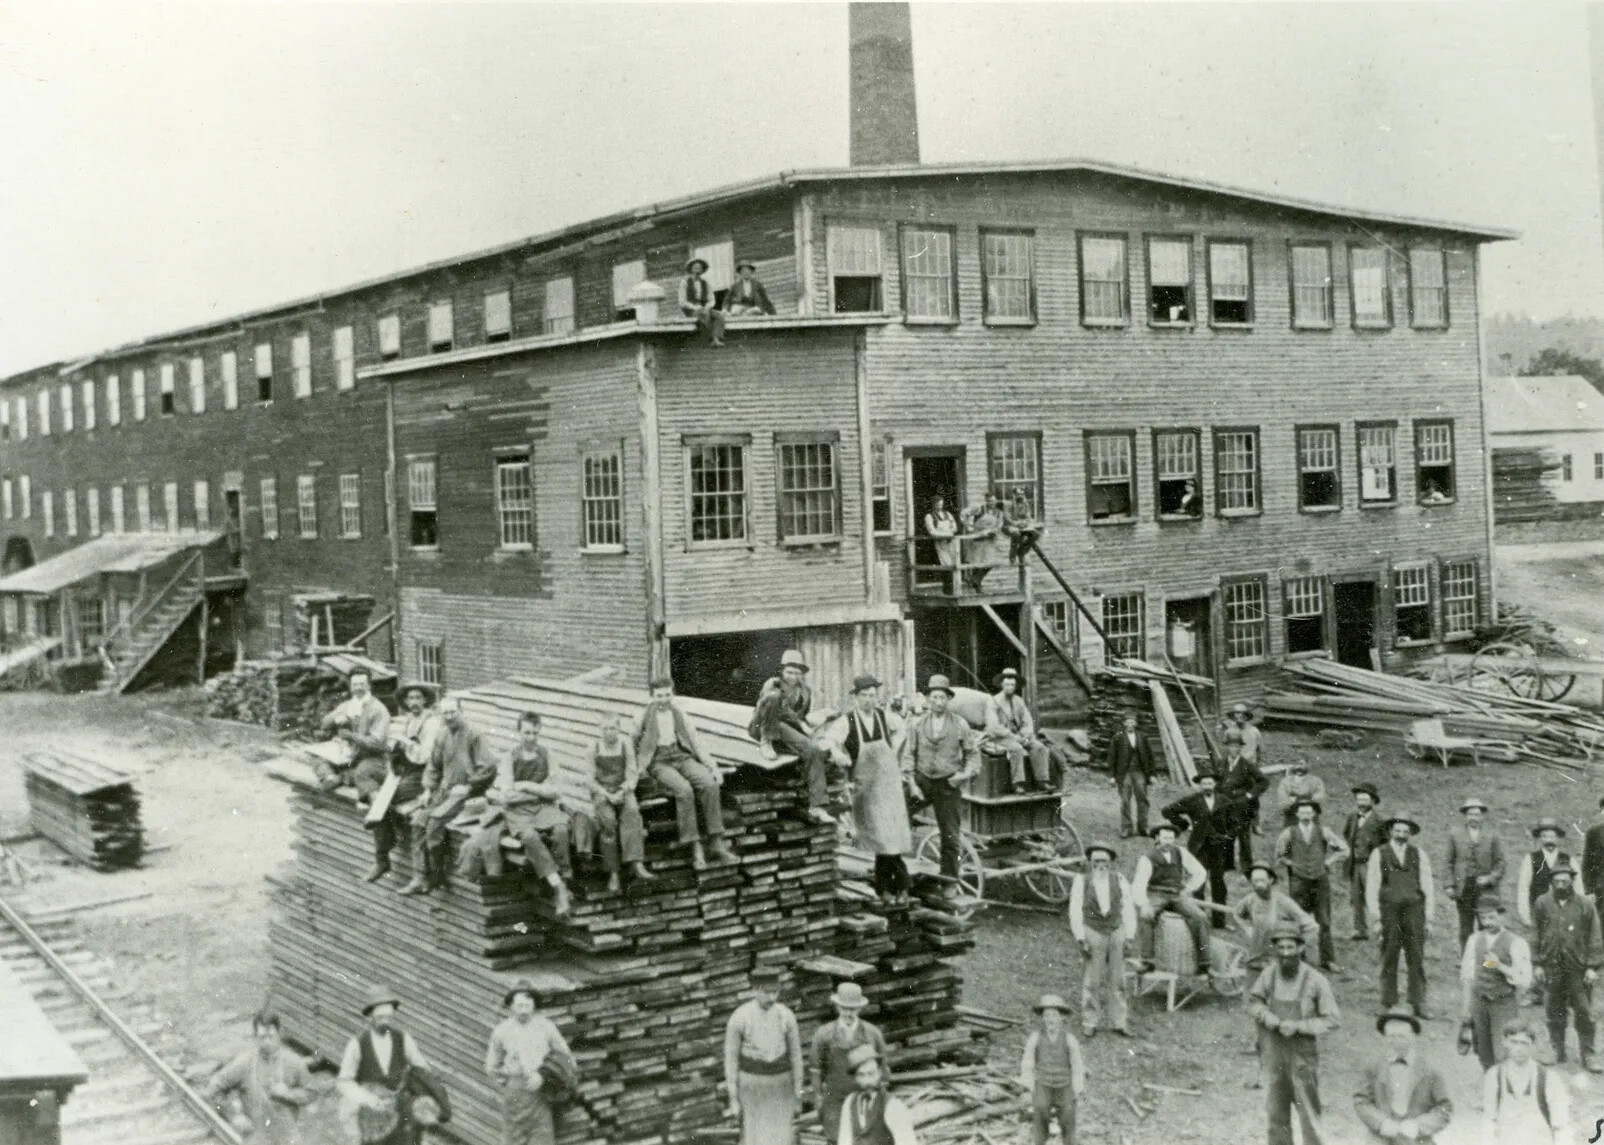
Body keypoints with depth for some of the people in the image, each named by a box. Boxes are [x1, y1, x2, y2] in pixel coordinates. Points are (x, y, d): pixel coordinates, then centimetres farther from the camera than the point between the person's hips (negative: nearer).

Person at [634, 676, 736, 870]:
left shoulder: (679, 713, 13)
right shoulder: (644, 716, 3)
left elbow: (696, 742, 12)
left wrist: (712, 767, 2)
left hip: (682, 756, 4)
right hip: (659, 761, -4)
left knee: (709, 783, -26)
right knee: (684, 789, -34)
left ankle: (716, 843, -24)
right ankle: (695, 847, -29)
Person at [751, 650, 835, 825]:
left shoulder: (805, 692, 8)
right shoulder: (773, 684, -8)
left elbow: (802, 717, 19)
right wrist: (800, 723, -25)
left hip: (785, 730, 5)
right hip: (760, 729, -5)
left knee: (814, 751, -22)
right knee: (774, 696, -31)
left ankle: (816, 807, -20)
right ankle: (767, 743, -21)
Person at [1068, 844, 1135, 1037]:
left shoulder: (1119, 880, 2)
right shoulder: (1081, 880, -2)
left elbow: (1128, 907, 3)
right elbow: (1075, 910, -2)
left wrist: (1129, 935, -3)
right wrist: (1080, 938, -8)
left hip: (1116, 932, 2)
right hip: (1092, 933, -2)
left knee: (1116, 981, 6)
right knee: (1091, 981, 0)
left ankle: (1117, 1022, 13)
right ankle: (1089, 1023, 8)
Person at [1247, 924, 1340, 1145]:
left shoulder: (1315, 980, -13)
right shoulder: (1269, 973, -4)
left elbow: (1332, 1020, -9)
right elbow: (1253, 1003, 7)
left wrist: (1297, 1026, -18)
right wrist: (1276, 1023, -11)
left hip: (1302, 1052, -3)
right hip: (1272, 1050, 3)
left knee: (1308, 1108, -1)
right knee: (1276, 1110, 12)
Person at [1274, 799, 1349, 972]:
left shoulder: (1323, 831, 3)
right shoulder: (1289, 833, 1)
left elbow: (1344, 850, 10)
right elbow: (1279, 857, 12)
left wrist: (1328, 861, 3)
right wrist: (1292, 864, 0)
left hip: (1321, 881, 1)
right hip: (1299, 881, -1)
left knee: (1324, 923, 3)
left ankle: (1328, 960, 10)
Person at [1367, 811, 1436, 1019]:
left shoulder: (1420, 855, 11)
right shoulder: (1379, 854, 6)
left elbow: (1428, 887, 10)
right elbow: (1371, 887, 4)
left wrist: (1428, 918, 5)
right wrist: (1375, 918, -2)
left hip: (1414, 911, 1)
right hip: (1389, 912, -1)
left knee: (1417, 960, -2)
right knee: (1389, 961, 0)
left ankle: (1419, 1005, 2)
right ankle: (1388, 1005, 6)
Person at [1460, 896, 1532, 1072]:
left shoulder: (1516, 943, -9)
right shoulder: (1474, 940, 4)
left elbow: (1525, 980, -13)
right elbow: (1467, 976, 9)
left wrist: (1501, 966, -26)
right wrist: (1465, 1008, 9)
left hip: (1504, 1003, -4)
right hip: (1479, 1002, 4)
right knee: (1484, 1055, 10)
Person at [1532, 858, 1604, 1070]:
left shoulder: (1585, 905, -5)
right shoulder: (1542, 904, 0)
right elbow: (1536, 935, 6)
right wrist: (1537, 964, 3)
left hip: (1578, 967, -2)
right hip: (1551, 967, 2)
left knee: (1584, 1013, 2)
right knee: (1555, 1012, 10)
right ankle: (1557, 1050, 23)